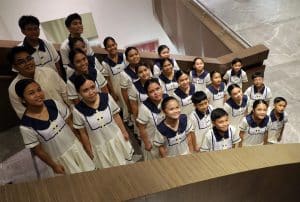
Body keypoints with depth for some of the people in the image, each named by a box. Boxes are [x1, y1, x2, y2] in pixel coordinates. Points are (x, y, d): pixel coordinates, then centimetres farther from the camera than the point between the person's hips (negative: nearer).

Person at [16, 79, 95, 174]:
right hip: (60, 158, -3)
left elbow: (69, 122, -2)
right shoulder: (26, 126, -26)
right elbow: (38, 150, -13)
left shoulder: (53, 104, -16)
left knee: (91, 172, 20)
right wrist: (54, 166, -5)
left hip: (75, 145, 4)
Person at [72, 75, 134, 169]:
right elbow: (83, 134, -10)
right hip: (99, 147, -2)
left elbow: (116, 116, -5)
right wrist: (90, 152, 0)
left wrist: (124, 132, 3)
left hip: (117, 138, 2)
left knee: (125, 164, 25)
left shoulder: (106, 97, -20)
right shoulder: (78, 110, -23)